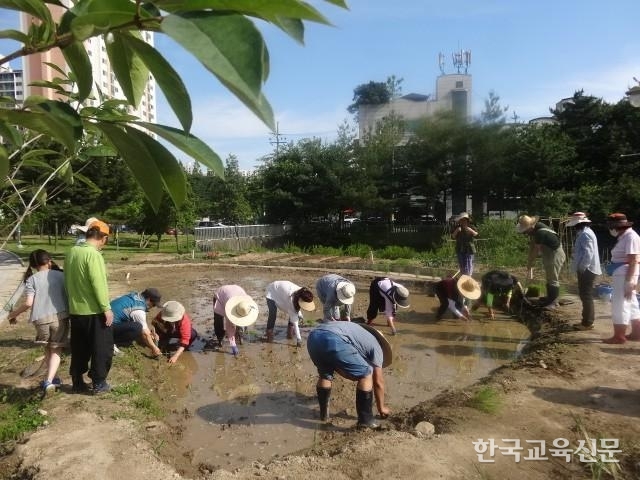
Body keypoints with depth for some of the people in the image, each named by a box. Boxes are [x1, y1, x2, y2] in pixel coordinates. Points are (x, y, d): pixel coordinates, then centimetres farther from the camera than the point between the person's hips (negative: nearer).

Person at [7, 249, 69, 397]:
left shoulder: (32, 279, 1)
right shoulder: (61, 275, 4)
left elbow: (28, 303, -6)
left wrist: (14, 313, 10)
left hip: (41, 318, 0)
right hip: (60, 317, 0)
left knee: (48, 348, 22)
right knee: (56, 350, 8)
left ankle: (52, 378, 31)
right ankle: (49, 380, -9)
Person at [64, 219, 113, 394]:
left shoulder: (72, 252, 5)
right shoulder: (93, 254, -20)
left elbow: (67, 280, 14)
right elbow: (98, 284, -23)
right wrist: (107, 308, -16)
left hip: (75, 310, 8)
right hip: (94, 311, -8)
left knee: (79, 349, 18)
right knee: (102, 348, 7)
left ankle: (78, 383, 27)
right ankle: (99, 383, 15)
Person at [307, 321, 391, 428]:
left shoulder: (361, 334, 41)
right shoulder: (376, 346, 22)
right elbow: (378, 382, 25)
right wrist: (381, 408, 37)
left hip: (313, 337, 8)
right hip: (333, 341, -8)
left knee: (325, 374, 34)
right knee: (366, 374, 12)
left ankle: (324, 413, 40)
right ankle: (365, 420, 20)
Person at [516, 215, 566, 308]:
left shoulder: (540, 232, -31)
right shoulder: (535, 229, -3)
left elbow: (535, 250, -23)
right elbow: (532, 245, 3)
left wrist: (529, 266, -12)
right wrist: (529, 263, 2)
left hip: (555, 255, -10)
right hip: (549, 254, 10)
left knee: (553, 279, -2)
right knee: (549, 278, 19)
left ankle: (553, 301, 8)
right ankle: (550, 297, 31)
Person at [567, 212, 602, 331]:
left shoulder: (585, 234, -18)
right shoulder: (584, 233, 15)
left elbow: (588, 254, -25)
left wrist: (581, 268, -21)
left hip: (586, 270, -11)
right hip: (585, 270, 11)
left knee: (586, 296, -5)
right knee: (585, 296, 15)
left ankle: (587, 323, 1)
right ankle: (586, 321, 24)